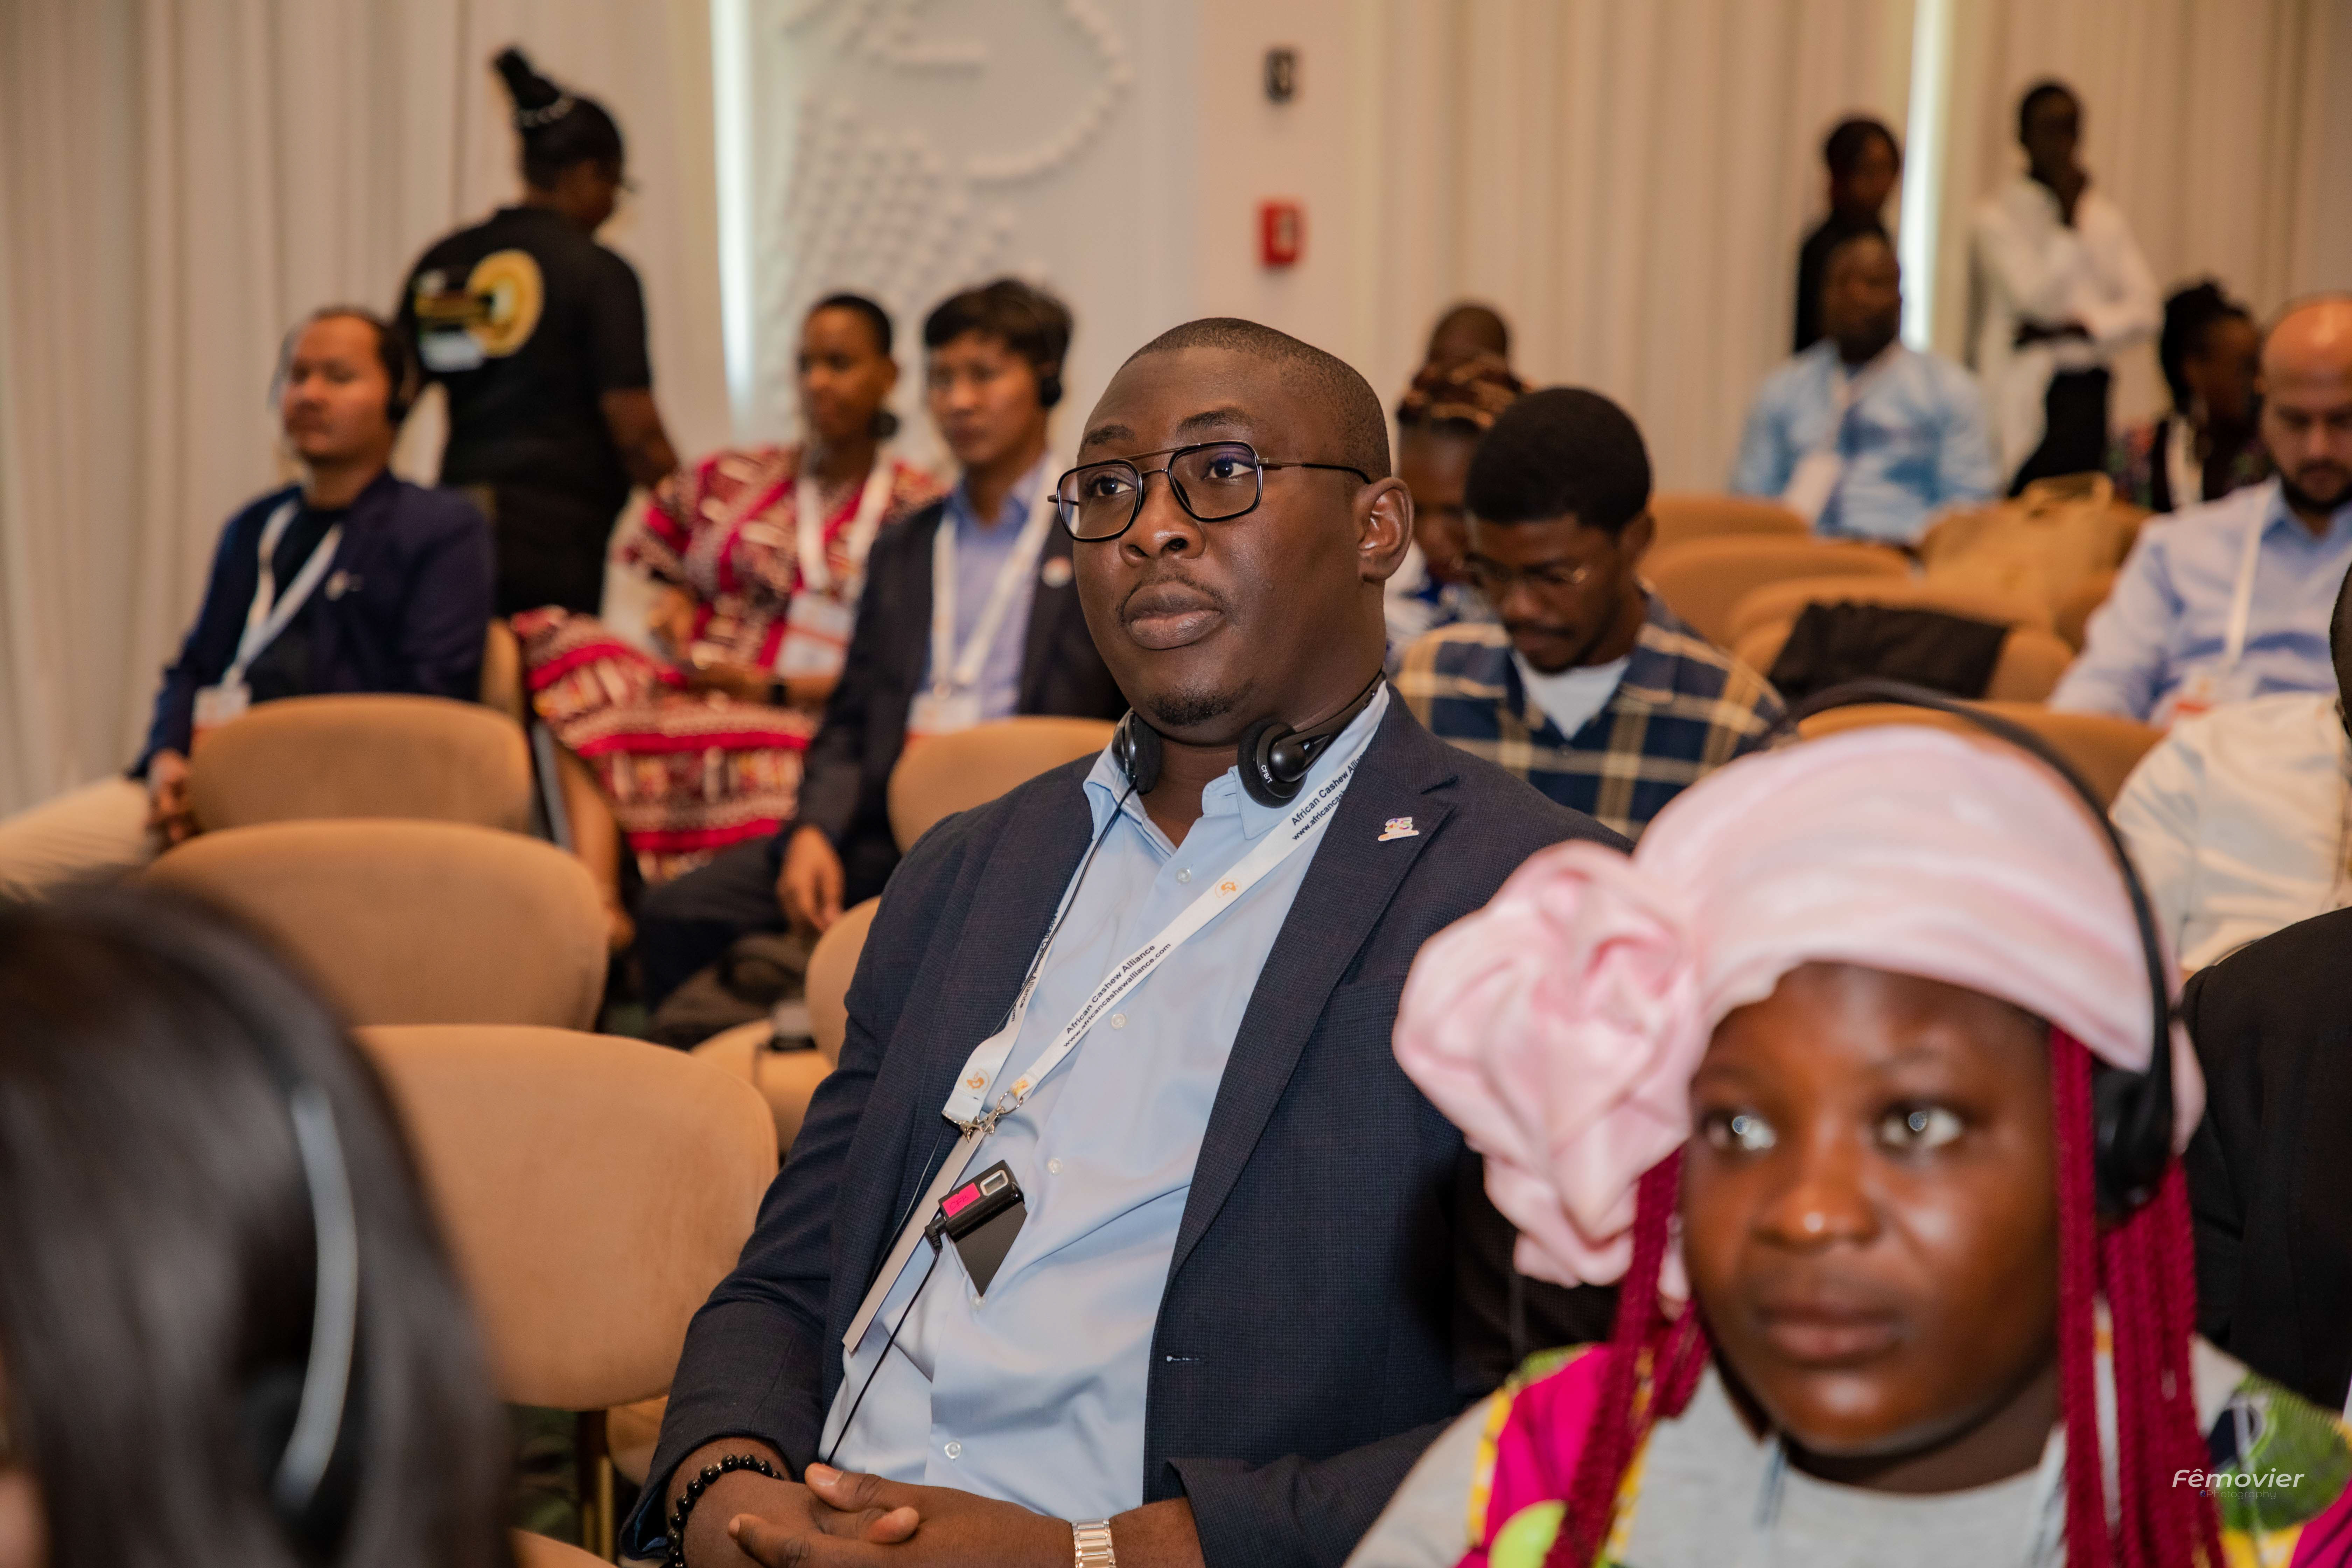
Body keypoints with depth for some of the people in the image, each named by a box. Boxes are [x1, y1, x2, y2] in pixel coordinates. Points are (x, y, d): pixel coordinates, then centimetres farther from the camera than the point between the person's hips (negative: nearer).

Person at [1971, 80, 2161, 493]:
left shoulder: (2107, 217, 13)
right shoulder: (1997, 215, -1)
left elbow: (2144, 310, 7)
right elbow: (2036, 297, -11)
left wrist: (2074, 328, -7)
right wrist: (2068, 220, -9)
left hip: (2085, 387, 4)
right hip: (2020, 393, -4)